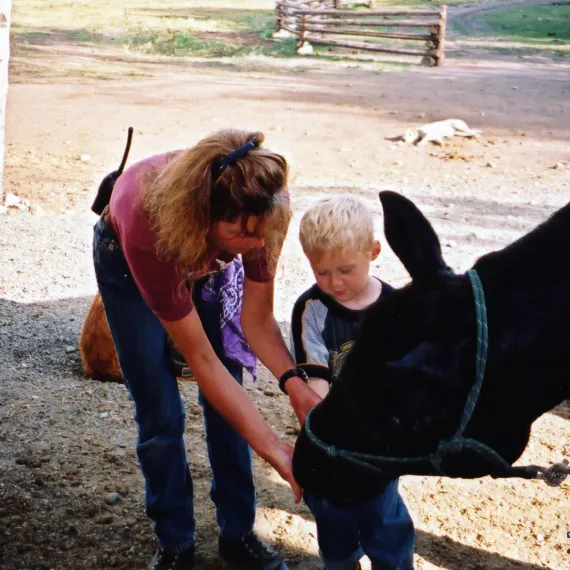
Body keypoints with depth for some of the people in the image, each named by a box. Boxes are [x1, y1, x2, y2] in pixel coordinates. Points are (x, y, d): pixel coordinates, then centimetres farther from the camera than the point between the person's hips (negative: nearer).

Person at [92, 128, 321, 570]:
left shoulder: (263, 209, -36)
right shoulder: (149, 230, -45)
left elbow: (257, 319, -23)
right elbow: (201, 360, -37)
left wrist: (295, 383, -40)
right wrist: (273, 448, -37)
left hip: (211, 258, 3)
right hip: (127, 261, -3)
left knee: (228, 400, -1)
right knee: (160, 413, -5)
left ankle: (238, 534, 15)